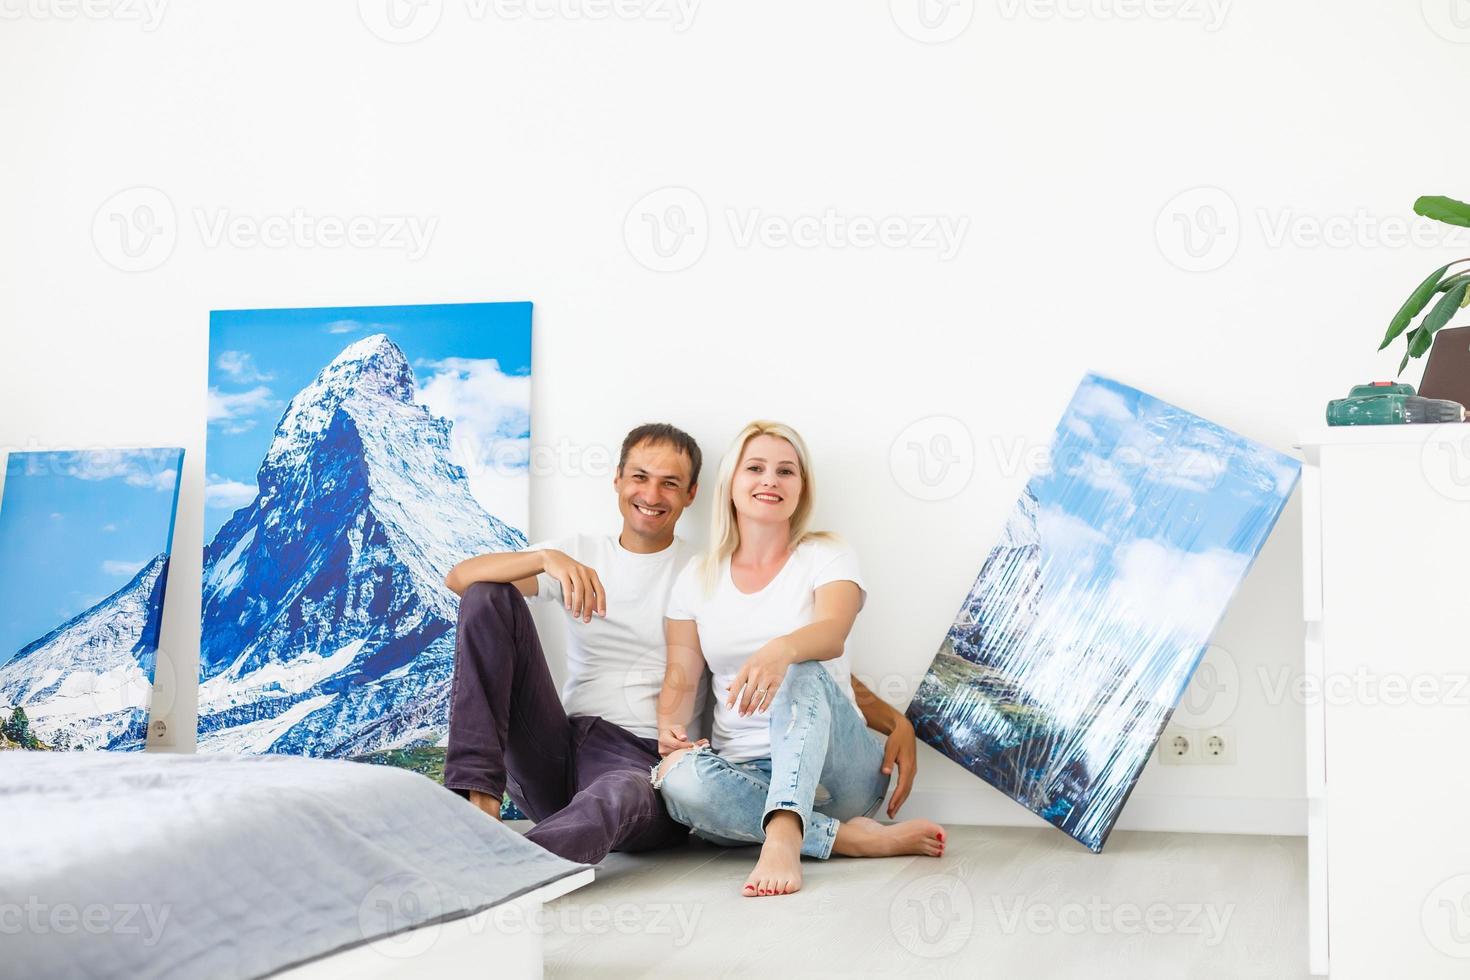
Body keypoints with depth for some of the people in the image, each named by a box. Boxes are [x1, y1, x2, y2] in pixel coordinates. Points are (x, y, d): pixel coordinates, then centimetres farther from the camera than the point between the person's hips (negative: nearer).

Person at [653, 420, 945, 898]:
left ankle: (783, 834, -54)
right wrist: (671, 726, -15)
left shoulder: (826, 556, 3)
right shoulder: (698, 578, 13)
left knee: (803, 671, -33)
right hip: (744, 772, 2)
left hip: (833, 769, -2)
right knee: (677, 774, -32)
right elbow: (681, 675, 9)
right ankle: (852, 837, -28)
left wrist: (781, 649, -42)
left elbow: (833, 633, -19)